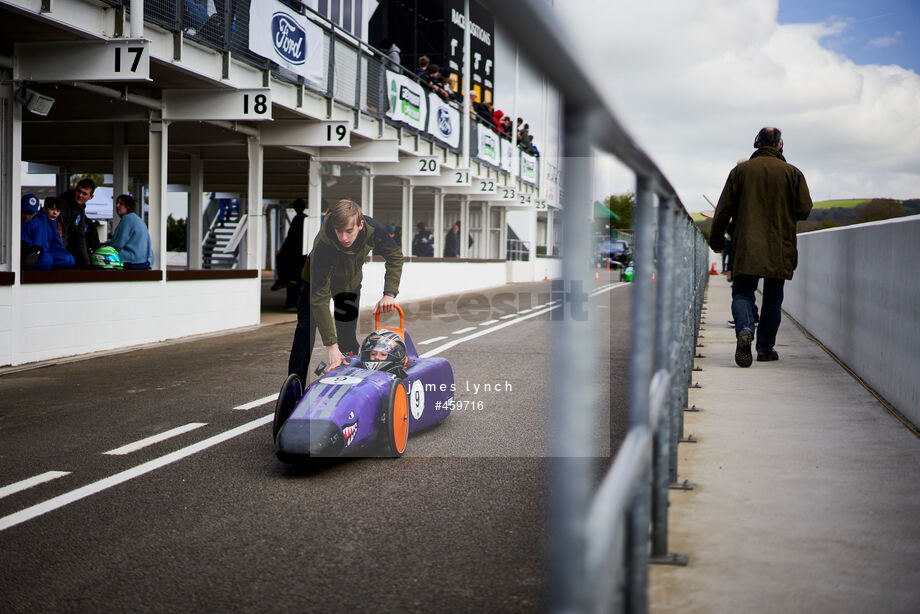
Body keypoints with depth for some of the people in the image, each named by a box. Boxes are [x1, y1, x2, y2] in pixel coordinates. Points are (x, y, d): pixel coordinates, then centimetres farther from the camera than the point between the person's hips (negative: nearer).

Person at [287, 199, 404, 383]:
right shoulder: (324, 243, -42)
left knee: (348, 339, 4)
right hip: (317, 280, -3)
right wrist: (330, 345, -47)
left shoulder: (373, 229, -31)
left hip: (351, 282, 4)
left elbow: (395, 257, -10)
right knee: (306, 331, -14)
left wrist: (389, 294, -22)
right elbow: (319, 297, -43)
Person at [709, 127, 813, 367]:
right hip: (779, 249, 1)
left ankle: (744, 330, -26)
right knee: (773, 298, 12)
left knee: (742, 293, 2)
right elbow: (804, 210, -1)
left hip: (746, 248, -1)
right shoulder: (792, 173, 1)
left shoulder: (740, 170, 2)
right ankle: (766, 348, 15)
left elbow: (723, 210, 1)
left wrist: (716, 240, 10)